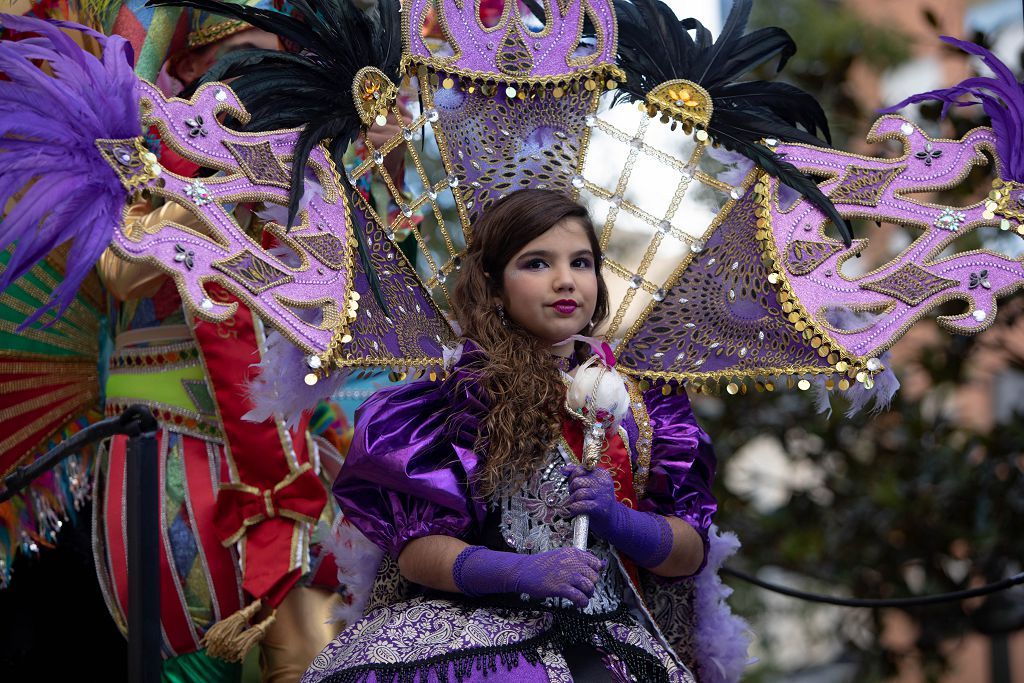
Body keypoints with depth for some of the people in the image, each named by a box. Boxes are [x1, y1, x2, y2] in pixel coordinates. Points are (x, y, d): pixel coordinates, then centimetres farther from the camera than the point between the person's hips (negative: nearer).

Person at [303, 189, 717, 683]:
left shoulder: (638, 401, 14)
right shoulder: (458, 388, 5)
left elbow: (692, 552, 12)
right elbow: (414, 548, -3)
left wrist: (618, 521, -8)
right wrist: (520, 572, -19)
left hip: (605, 637, 1)